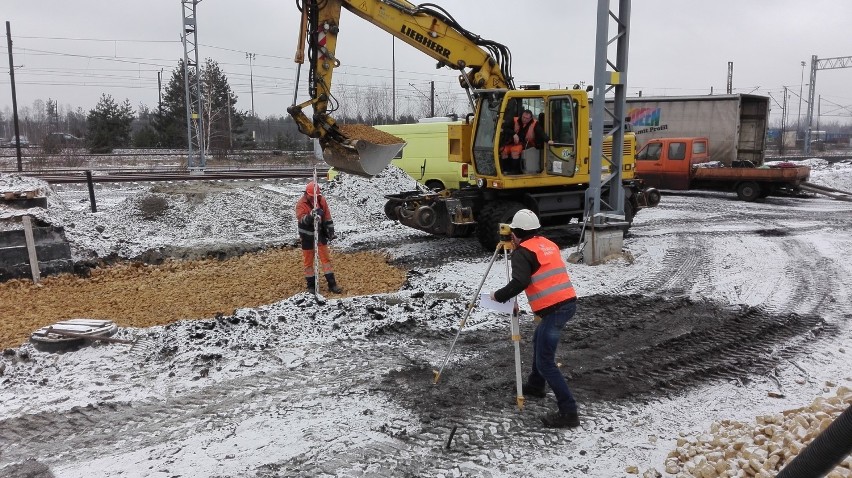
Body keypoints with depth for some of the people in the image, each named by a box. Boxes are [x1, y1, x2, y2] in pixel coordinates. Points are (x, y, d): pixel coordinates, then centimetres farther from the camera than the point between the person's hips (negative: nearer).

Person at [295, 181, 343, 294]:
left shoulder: (322, 200, -3)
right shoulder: (301, 204, -16)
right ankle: (311, 284, 18)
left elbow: (327, 217, 5)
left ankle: (332, 283, 9)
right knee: (308, 260, 7)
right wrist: (311, 215, -50)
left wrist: (331, 231, 3)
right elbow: (302, 219, -31)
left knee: (326, 258, 4)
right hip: (307, 236, -3)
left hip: (320, 234, 4)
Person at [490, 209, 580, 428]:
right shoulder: (549, 244, 18)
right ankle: (535, 385, 44)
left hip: (553, 309, -9)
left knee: (545, 363, -4)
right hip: (569, 302, 9)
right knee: (539, 339, 30)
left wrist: (499, 295, -6)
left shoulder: (522, 252, -7)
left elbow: (519, 282, -20)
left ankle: (568, 412, -7)